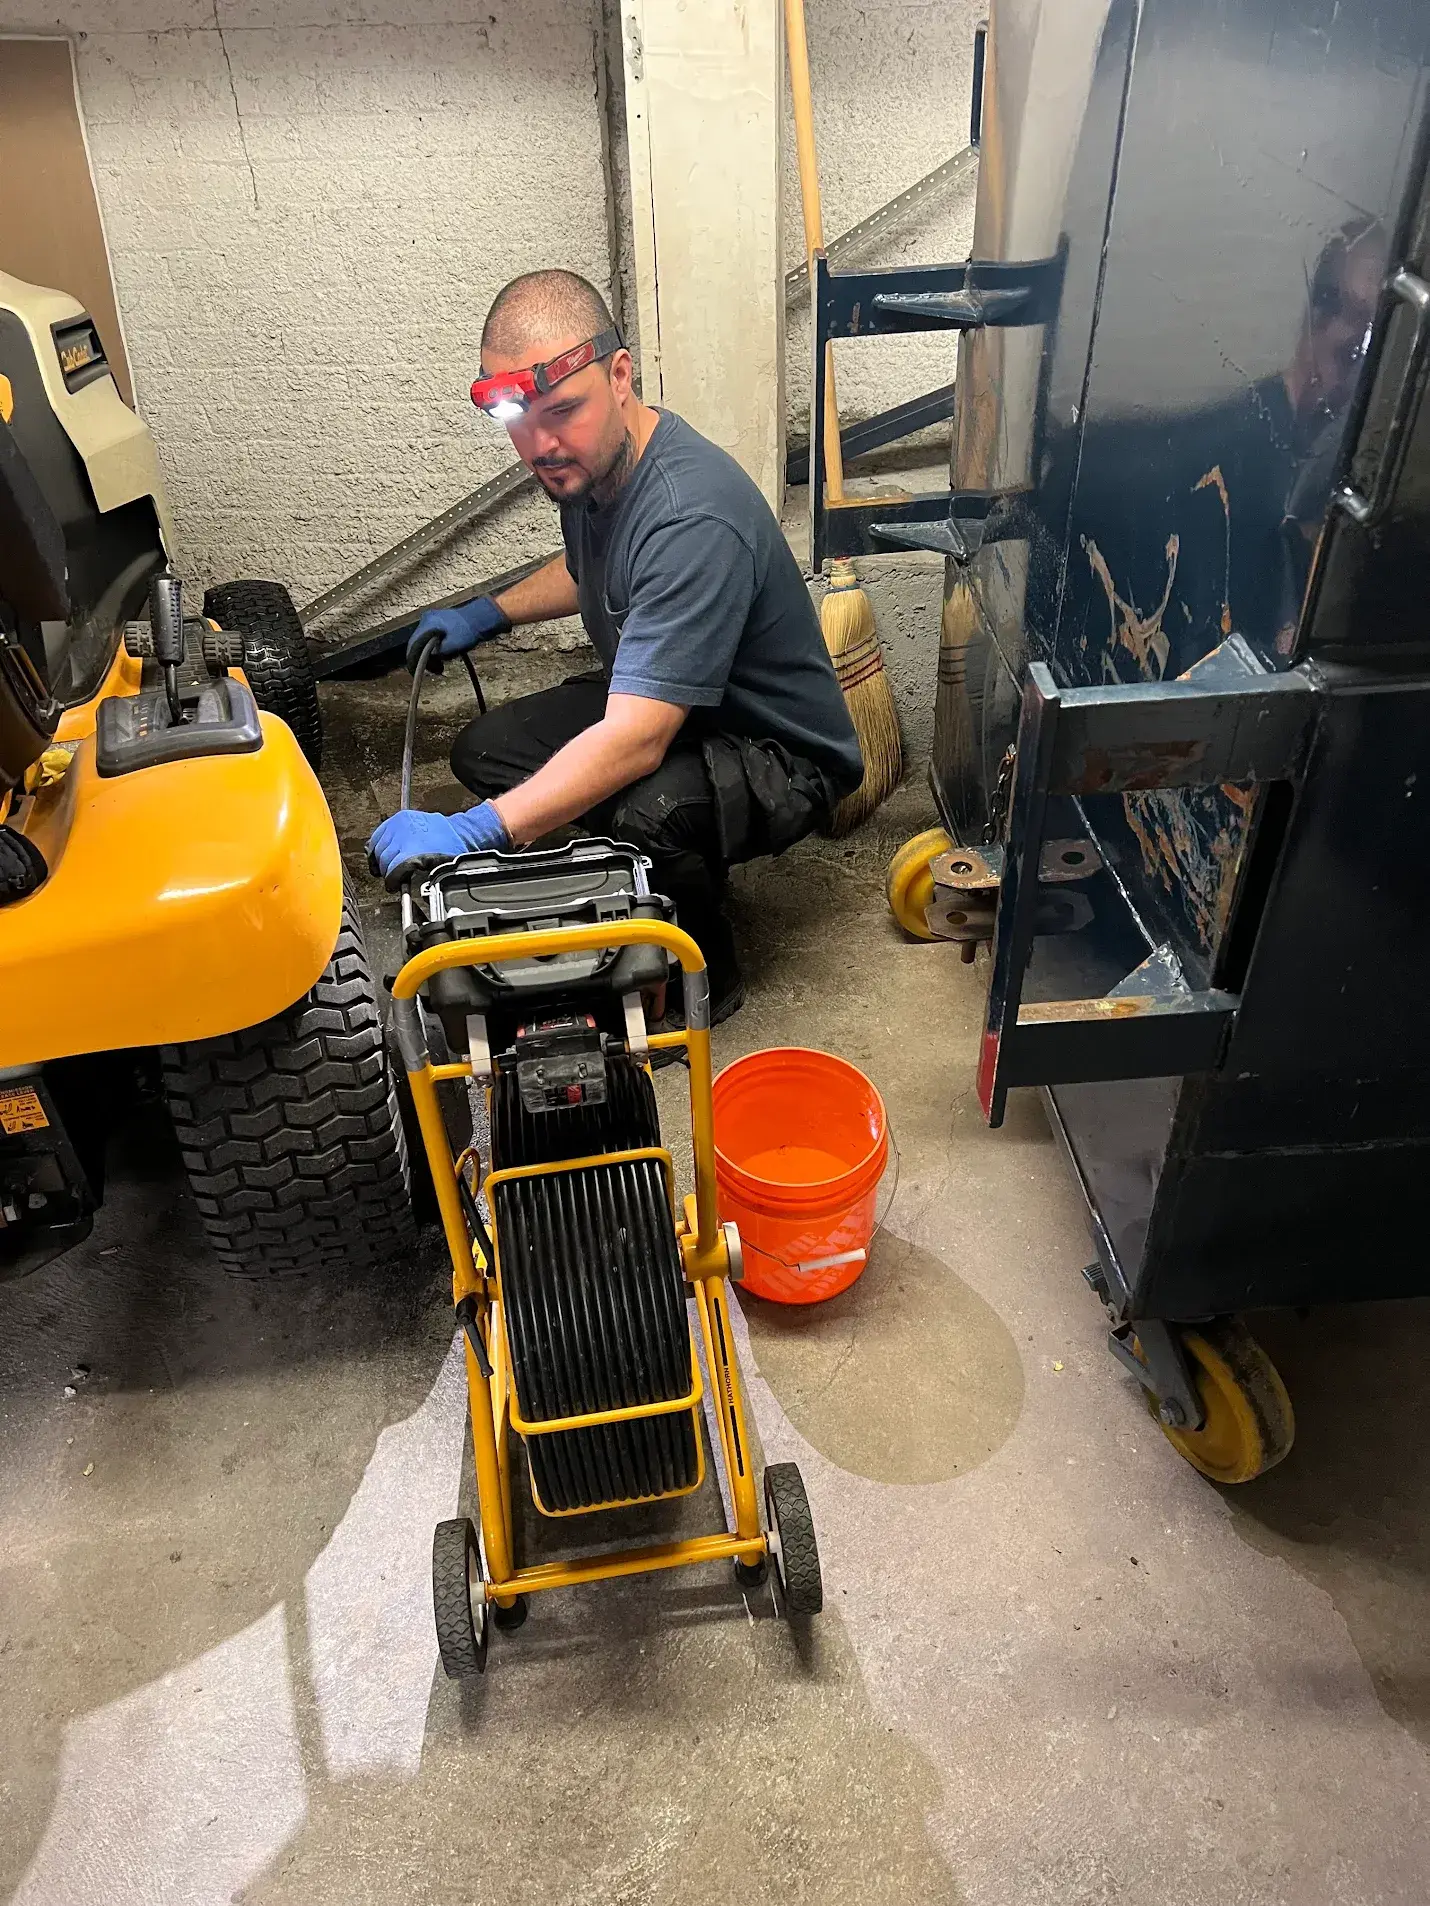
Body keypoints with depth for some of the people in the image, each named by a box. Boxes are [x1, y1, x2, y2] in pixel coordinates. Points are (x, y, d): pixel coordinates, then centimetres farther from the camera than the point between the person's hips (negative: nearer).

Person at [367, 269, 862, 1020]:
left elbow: (636, 740, -41)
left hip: (781, 753, -9)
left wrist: (472, 833, -46)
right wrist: (486, 614, 9)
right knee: (485, 751, 1)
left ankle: (705, 978, -6)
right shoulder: (586, 458, -5)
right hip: (659, 705, 9)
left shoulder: (693, 520, -34)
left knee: (642, 812, -38)